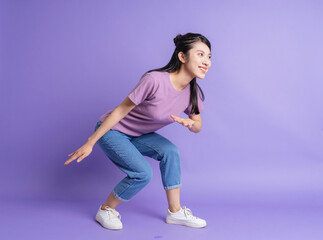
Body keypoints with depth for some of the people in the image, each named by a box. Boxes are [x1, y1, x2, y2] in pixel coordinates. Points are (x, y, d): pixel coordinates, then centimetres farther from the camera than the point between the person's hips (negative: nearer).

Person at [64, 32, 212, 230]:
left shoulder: (193, 92, -10)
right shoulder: (155, 80, -32)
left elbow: (198, 126, 4)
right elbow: (121, 110, -23)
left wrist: (189, 123, -23)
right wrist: (90, 143, -18)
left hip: (138, 135, 6)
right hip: (111, 131, -6)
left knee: (170, 151, -16)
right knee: (143, 173, -20)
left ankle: (175, 211, 1)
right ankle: (105, 211, 7)